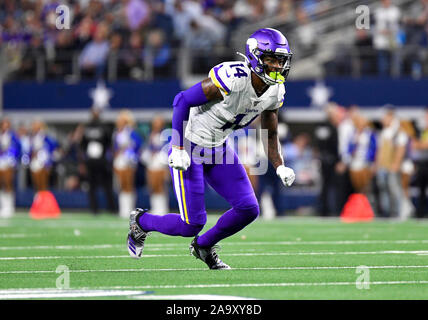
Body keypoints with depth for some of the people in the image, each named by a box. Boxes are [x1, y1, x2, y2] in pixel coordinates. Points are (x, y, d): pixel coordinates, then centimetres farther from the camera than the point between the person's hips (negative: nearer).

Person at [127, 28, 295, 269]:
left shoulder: (275, 92, -4)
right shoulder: (232, 79, -29)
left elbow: (270, 135, 11)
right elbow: (182, 101, -22)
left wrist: (280, 167, -5)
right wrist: (178, 149, -23)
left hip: (218, 149, 7)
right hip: (190, 148, -7)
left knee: (248, 210, -5)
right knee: (192, 225, -7)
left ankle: (204, 245, 20)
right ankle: (141, 222, 22)